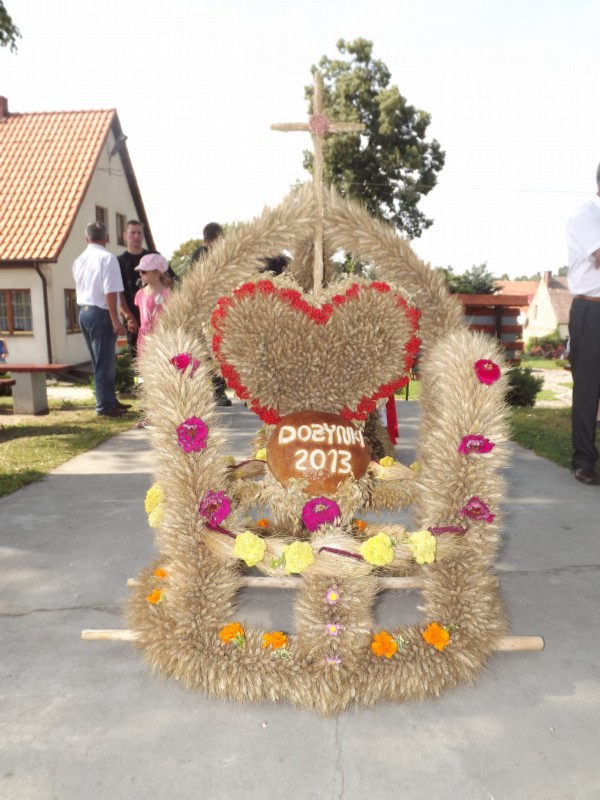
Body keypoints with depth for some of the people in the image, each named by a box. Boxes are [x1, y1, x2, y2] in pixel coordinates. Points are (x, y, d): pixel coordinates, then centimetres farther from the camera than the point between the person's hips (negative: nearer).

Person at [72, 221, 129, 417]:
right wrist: (115, 320, -16)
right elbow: (110, 292, -17)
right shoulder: (107, 258, -11)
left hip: (83, 311, 8)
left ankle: (110, 401, 25)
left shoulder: (79, 260, 13)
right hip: (100, 313, -8)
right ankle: (105, 406, 5)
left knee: (101, 361, 16)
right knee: (105, 362, -1)